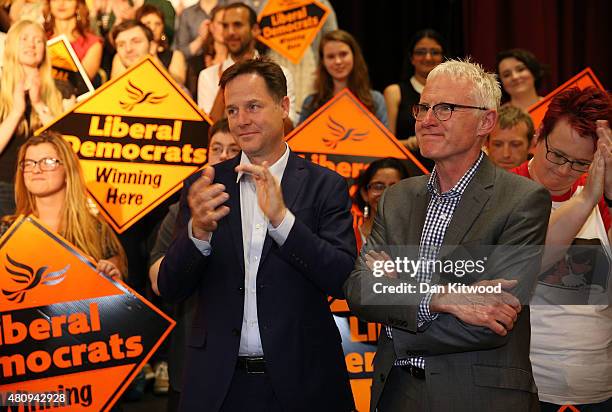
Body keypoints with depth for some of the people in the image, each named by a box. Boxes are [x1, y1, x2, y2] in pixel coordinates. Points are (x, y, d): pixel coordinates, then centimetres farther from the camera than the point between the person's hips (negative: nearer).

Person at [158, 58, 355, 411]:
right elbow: (170, 289, -2)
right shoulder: (204, 187, 2)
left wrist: (282, 219, -23)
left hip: (301, 382, -1)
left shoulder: (325, 186, -2)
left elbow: (343, 282, -11)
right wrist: (198, 230, -21)